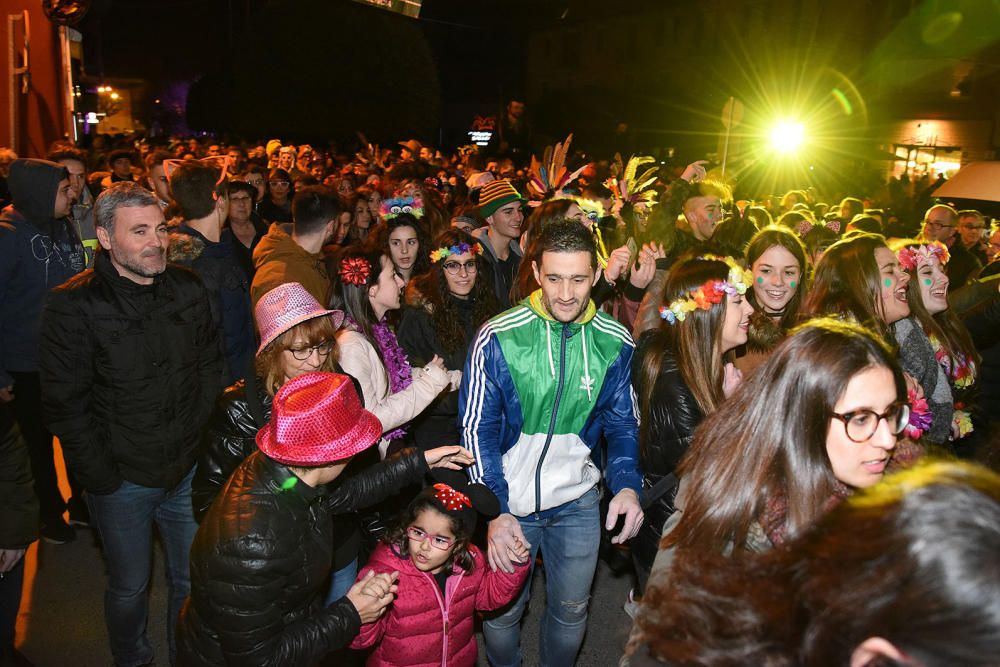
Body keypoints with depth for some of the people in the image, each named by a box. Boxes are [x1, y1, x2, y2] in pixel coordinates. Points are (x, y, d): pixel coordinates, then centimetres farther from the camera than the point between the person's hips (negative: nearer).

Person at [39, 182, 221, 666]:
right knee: (129, 589, 15)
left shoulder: (188, 290, -1)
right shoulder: (73, 306, -13)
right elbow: (65, 406, -11)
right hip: (122, 480, -3)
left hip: (189, 468, 3)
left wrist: (204, 440, 2)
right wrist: (101, 478, -12)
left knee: (194, 581, 17)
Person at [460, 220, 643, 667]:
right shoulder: (498, 337, -17)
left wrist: (626, 484, -18)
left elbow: (621, 424, 0)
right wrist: (495, 509, -22)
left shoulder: (616, 343, -9)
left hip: (578, 500, 2)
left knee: (571, 609, 19)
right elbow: (478, 429, -13)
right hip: (508, 498, -2)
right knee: (502, 610, 16)